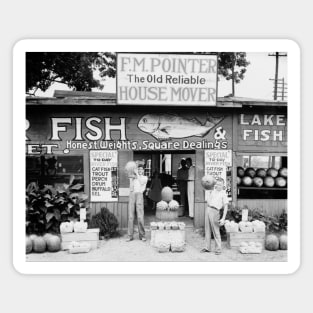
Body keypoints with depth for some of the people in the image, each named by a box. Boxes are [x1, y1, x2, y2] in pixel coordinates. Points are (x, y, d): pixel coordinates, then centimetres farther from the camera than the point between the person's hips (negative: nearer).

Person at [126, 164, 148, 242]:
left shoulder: (145, 177, 16)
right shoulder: (133, 178, 22)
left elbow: (141, 182, -6)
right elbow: (131, 188, 9)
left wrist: (137, 174, 1)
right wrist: (131, 178, 3)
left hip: (139, 195, -2)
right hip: (132, 195, 2)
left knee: (140, 216, -8)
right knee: (130, 216, -2)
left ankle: (142, 235, 1)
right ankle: (130, 236, 2)